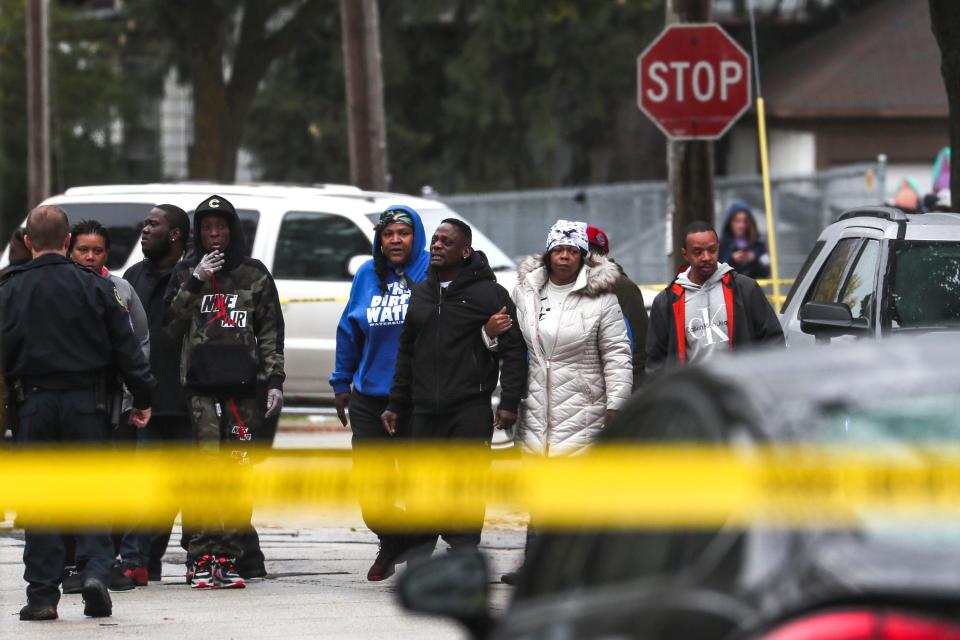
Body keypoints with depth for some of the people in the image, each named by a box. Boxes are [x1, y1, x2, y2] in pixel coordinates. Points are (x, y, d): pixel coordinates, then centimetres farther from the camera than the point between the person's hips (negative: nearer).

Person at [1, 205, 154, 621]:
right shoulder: (94, 287, -1)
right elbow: (126, 348, 1)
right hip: (85, 399, 0)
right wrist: (142, 398, 8)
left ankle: (42, 594, 3)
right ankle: (96, 571, -10)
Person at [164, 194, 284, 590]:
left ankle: (227, 558, 1)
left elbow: (271, 331, 12)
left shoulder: (254, 274, 14)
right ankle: (201, 557, -14)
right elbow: (170, 326, 3)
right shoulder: (185, 273, 14)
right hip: (200, 385, -1)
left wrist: (275, 379, 2)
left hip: (244, 385, 1)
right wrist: (194, 283, -6)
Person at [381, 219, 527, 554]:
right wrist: (396, 404, 18)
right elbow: (406, 353, 22)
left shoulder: (488, 294, -2)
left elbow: (513, 349, -4)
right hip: (424, 411, 5)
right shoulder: (421, 293, 16)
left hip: (470, 411, -5)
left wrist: (509, 403, -11)